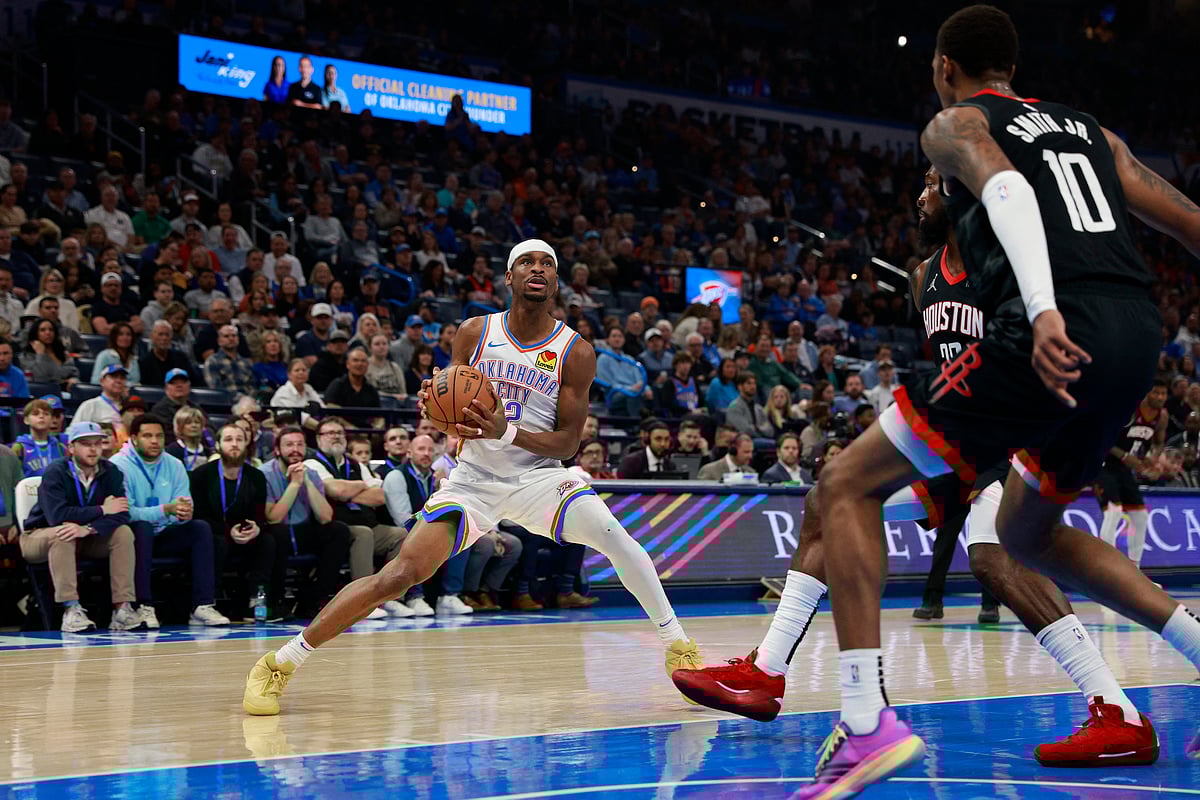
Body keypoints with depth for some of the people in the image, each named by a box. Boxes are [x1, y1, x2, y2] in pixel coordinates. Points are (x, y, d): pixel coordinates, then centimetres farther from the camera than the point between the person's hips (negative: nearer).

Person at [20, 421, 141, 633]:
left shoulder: (110, 472, -8)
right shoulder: (55, 473, -20)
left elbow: (120, 515, -21)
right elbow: (57, 516, -34)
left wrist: (87, 529, -38)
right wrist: (101, 510, -26)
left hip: (87, 539, 4)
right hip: (41, 537, -4)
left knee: (123, 532, -20)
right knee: (63, 534, -37)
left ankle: (122, 607, -24)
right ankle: (71, 609, -39)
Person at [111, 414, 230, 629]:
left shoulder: (174, 465, 6)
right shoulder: (119, 466, -11)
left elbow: (185, 506, -3)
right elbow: (125, 512, -23)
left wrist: (184, 513, -29)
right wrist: (166, 510, -35)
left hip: (162, 535, 5)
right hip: (132, 536, -5)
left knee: (200, 527, -16)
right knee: (142, 527, -35)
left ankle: (202, 606, -22)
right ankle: (144, 607, -36)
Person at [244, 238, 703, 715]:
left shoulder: (576, 352, -6)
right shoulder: (475, 333, -1)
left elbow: (568, 443, -8)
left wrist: (506, 432, -26)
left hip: (538, 476, 0)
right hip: (473, 478, 0)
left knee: (612, 535, -28)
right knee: (401, 574, -16)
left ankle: (678, 647, -11)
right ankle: (280, 663, -7)